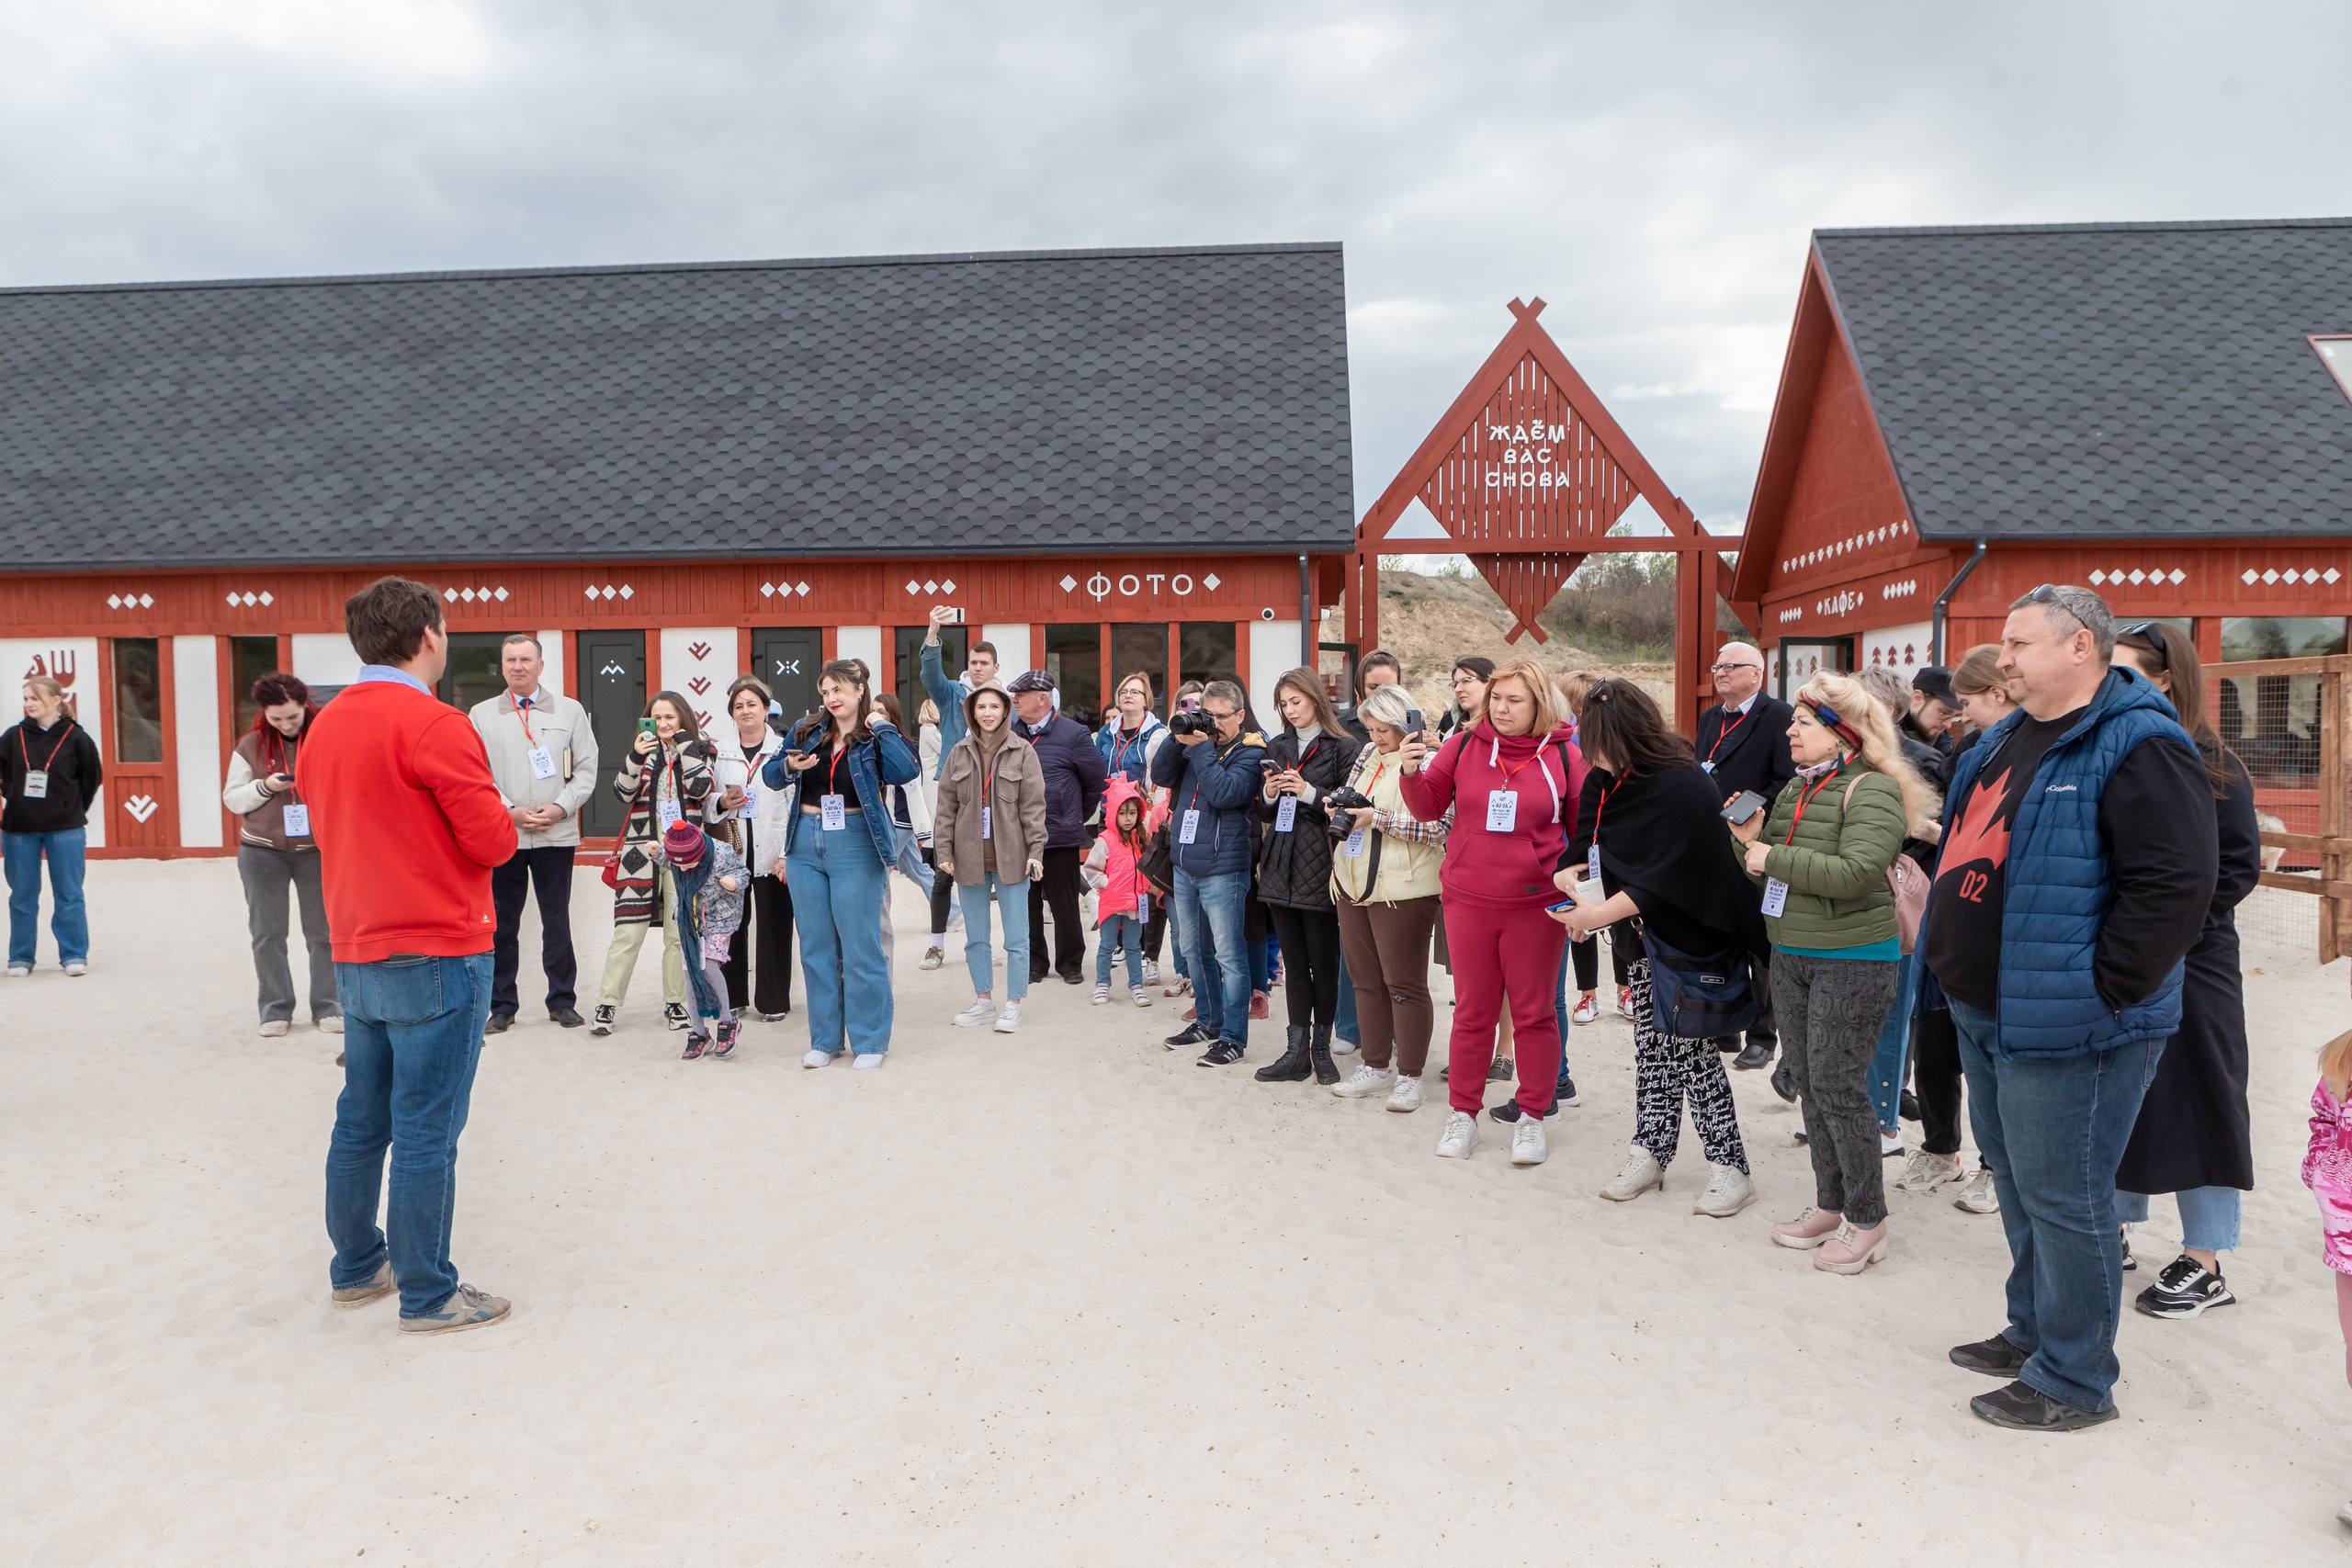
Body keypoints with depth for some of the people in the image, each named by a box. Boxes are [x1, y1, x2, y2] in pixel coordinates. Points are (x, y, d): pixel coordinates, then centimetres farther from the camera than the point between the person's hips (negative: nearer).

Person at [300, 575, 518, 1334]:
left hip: (356, 956, 8)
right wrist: (497, 814, 4)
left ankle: (356, 1268, 31)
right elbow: (494, 842, -16)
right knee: (426, 1135, -1)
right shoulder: (435, 725, -16)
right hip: (437, 958, -8)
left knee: (361, 1122, 18)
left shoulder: (325, 725, 9)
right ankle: (427, 1295, 8)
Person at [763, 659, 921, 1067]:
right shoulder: (806, 731, 8)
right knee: (816, 947, 10)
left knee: (861, 948, -2)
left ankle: (869, 1042, 10)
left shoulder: (877, 738, -3)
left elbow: (905, 772, -23)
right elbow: (769, 776, 14)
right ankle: (824, 1039, 21)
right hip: (805, 846, 5)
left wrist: (881, 727, -16)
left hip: (856, 848, -5)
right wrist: (788, 766, -7)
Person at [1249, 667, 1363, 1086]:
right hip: (1281, 869, 5)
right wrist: (1269, 794, -2)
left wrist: (1309, 792, -16)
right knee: (1294, 962, 8)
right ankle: (1297, 1051, 12)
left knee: (1323, 961, 2)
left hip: (1319, 867, -5)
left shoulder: (1343, 747, -2)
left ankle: (1321, 1048, 13)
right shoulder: (1277, 748, 15)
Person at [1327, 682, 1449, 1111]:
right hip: (1354, 882, 7)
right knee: (1366, 980, 13)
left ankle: (1409, 1077, 10)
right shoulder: (1367, 756, 12)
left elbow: (1437, 827, -18)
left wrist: (1377, 818, -19)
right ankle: (1376, 1067, 24)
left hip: (1402, 889, -7)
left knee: (1404, 984, 0)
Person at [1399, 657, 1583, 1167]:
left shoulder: (1564, 756, 1)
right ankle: (1463, 1115, 20)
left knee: (1534, 1013, 6)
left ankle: (1532, 1118, 19)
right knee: (1472, 1011, 9)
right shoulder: (1464, 746, 3)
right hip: (1468, 901, 1)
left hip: (1536, 905, -1)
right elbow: (1428, 808, 4)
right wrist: (1412, 772, -15)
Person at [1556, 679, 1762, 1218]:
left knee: (1690, 1046, -3)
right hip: (1646, 935, 8)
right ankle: (1650, 1155, 21)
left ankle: (1730, 1167, 8)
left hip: (1688, 936, -8)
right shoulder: (1613, 779, 4)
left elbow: (1664, 877, -24)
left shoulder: (1683, 789, -22)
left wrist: (1600, 914, -23)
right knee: (1651, 1044, 12)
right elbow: (1590, 840, 10)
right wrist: (1572, 872, -12)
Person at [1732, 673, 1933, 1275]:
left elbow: (1856, 873, -25)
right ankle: (1830, 1205, 25)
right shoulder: (1794, 790, 11)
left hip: (1853, 960, -8)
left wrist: (1774, 856, -18)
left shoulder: (1873, 790, -12)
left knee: (1837, 1084, -4)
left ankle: (1868, 1221, 10)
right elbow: (1771, 878, 16)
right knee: (1806, 1079, 12)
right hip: (1790, 955, 8)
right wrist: (1751, 841, -4)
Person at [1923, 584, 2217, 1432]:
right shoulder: (2009, 740, 13)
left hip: (2062, 1028, -10)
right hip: (1986, 1013, 10)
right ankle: (2033, 1331, 38)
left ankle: (2074, 1379, 15)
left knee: (2061, 1199, 0)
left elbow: (2172, 887, -24)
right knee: (2016, 1181, 21)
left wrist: (2098, 992, -22)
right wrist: (1951, 969, 18)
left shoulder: (2139, 748, -17)